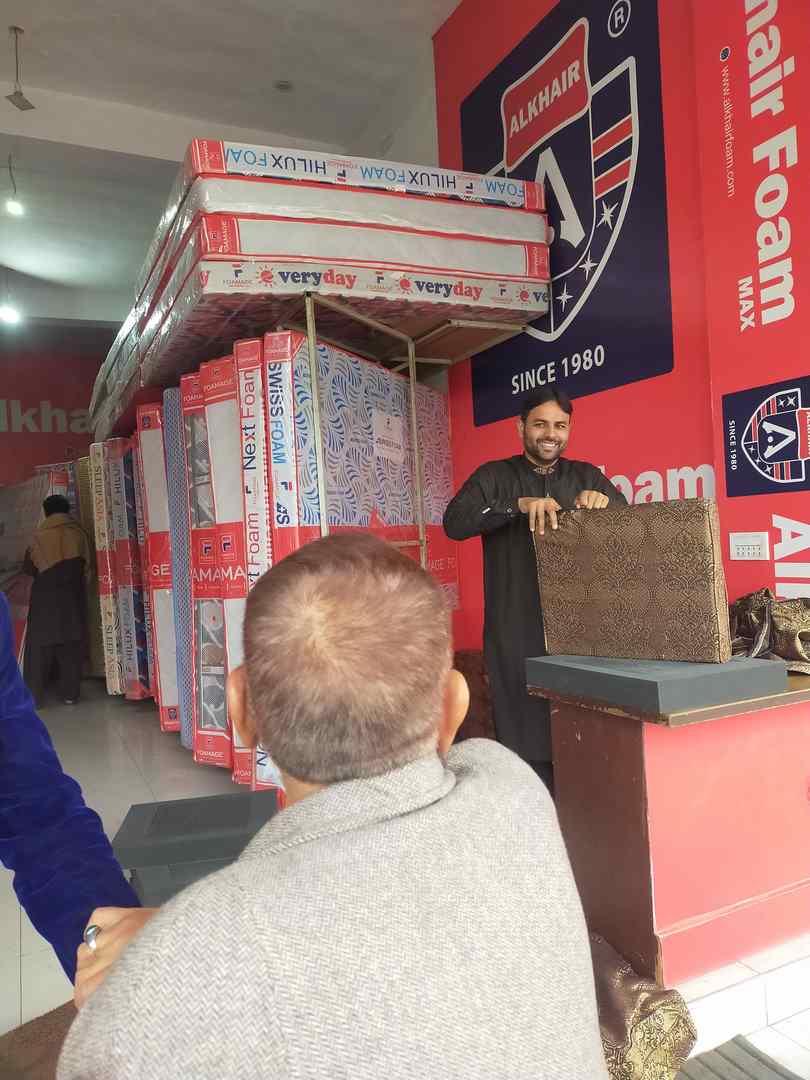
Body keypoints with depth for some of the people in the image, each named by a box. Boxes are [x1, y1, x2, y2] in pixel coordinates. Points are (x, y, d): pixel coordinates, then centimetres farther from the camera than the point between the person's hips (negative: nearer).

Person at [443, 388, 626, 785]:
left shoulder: (587, 477, 17)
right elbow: (454, 522, -8)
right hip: (517, 632, -2)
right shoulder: (495, 476, 8)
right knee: (525, 744, -2)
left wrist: (604, 502, -13)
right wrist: (520, 505, -20)